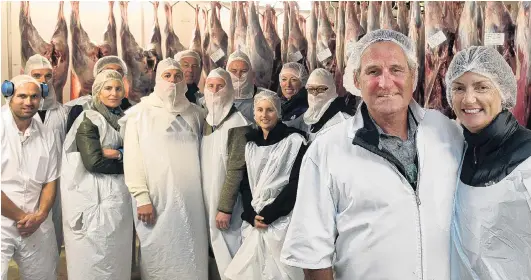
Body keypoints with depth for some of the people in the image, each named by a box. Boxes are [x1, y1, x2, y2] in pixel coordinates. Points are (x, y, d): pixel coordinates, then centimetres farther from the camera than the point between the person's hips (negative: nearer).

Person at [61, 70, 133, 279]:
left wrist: (116, 154, -12)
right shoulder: (89, 120, -6)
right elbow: (93, 162, -17)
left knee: (118, 259, 12)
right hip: (96, 199, -6)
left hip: (121, 199, 6)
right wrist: (125, 160, -7)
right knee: (96, 262, 1)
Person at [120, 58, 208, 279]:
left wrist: (202, 192, 8)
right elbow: (133, 159, -5)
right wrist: (141, 198, -12)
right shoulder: (141, 113, 0)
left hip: (191, 199, 3)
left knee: (191, 256, 6)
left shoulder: (195, 113, 11)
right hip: (157, 199, -3)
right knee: (159, 257, 4)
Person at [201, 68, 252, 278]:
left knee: (231, 258, -1)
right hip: (209, 201, 7)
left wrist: (224, 207, -17)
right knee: (219, 255, 13)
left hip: (227, 205, -6)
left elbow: (237, 169, -16)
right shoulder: (207, 122, 10)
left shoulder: (237, 123, -12)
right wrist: (212, 205, 8)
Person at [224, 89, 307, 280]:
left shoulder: (294, 141, -3)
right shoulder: (250, 143, 11)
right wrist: (251, 215, -4)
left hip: (281, 220, -4)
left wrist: (268, 214, -13)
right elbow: (245, 183, 11)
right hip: (253, 221, 4)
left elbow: (296, 184, -9)